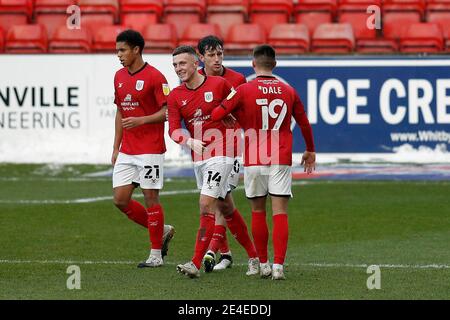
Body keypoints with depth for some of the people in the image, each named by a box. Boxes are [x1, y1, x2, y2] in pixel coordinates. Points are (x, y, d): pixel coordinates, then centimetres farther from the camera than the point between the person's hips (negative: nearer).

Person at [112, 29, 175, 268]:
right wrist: (116, 147, 17)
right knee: (120, 199, 2)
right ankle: (162, 231, 20)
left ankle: (156, 254, 7)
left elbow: (167, 112, -12)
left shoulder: (155, 77, -11)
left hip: (150, 150, -7)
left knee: (150, 197, -3)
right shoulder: (119, 77, 11)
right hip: (127, 151, 7)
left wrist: (141, 120, -24)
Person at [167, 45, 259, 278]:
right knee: (225, 208, 14)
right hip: (199, 158, 6)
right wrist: (190, 142, -27)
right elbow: (174, 130, -9)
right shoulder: (175, 96, 2)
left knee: (206, 204, -15)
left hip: (221, 153, -6)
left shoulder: (219, 84, -7)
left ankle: (196, 264, -17)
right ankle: (253, 256, 27)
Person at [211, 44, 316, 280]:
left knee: (258, 212, 12)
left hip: (254, 161, -1)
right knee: (280, 213, -2)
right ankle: (278, 266, -11)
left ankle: (263, 265, 15)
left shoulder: (244, 90, -5)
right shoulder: (289, 91, 4)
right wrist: (310, 151, 30)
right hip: (281, 161, 1)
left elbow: (216, 115, -5)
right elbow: (304, 123, 15)